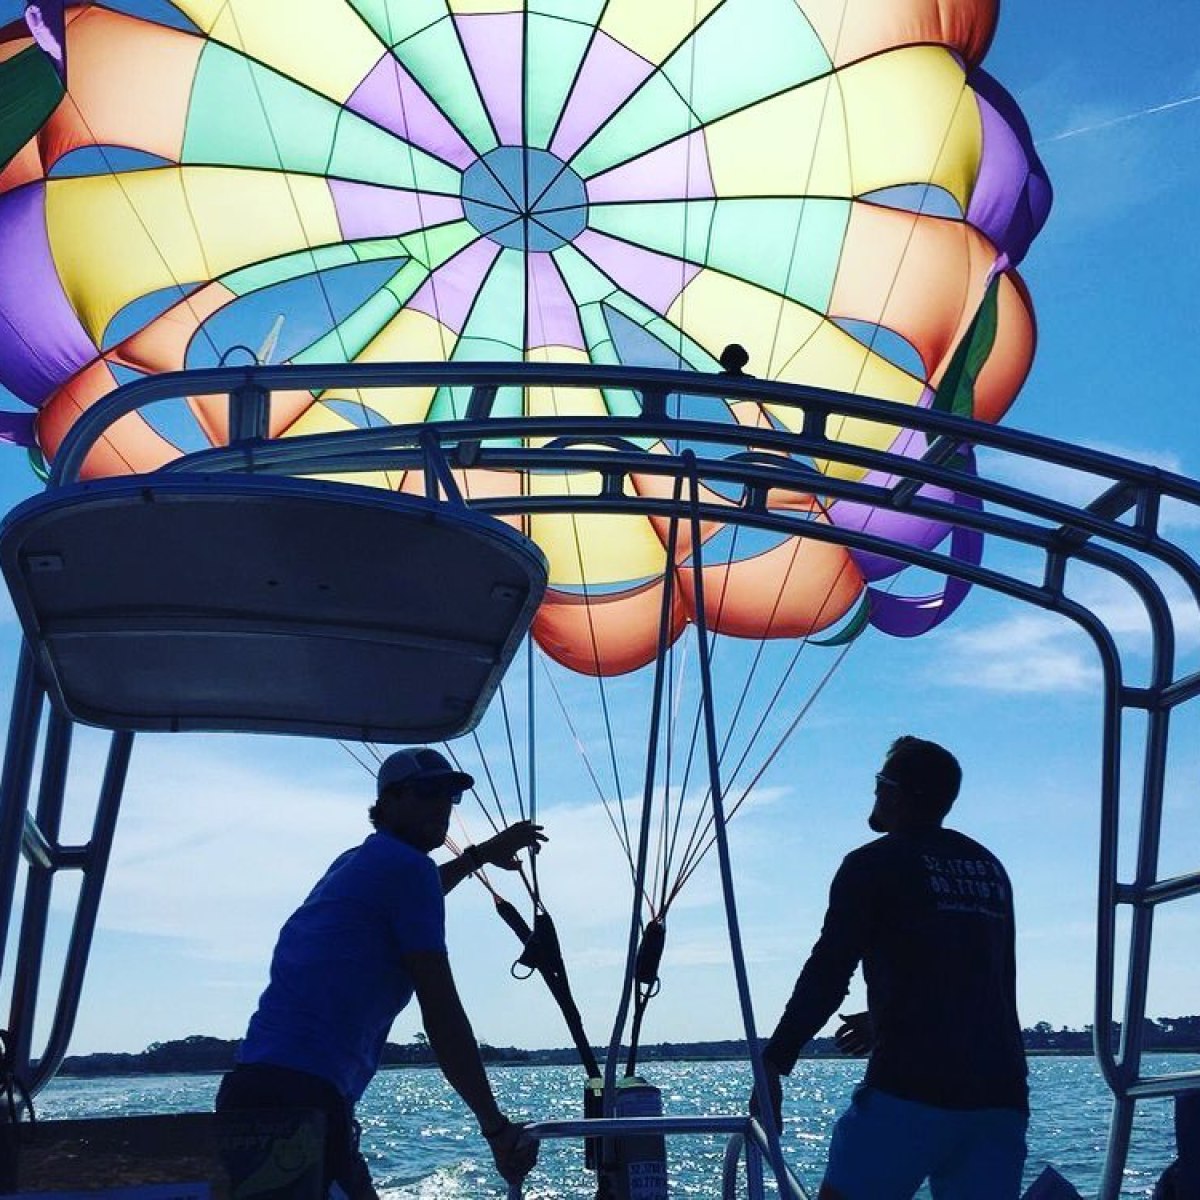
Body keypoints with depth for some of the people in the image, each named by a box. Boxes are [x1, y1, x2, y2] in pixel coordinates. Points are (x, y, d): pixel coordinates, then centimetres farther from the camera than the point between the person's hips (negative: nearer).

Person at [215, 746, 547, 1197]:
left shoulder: (353, 864, 21)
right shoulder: (407, 866, -5)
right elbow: (441, 1016, -8)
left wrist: (481, 853, 61)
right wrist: (496, 1127, -3)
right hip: (304, 1094, -9)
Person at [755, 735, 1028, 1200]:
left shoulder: (875, 864, -2)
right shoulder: (990, 869, 18)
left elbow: (828, 974, -9)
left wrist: (773, 1064, -4)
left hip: (911, 1089, -6)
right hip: (1001, 1093, 6)